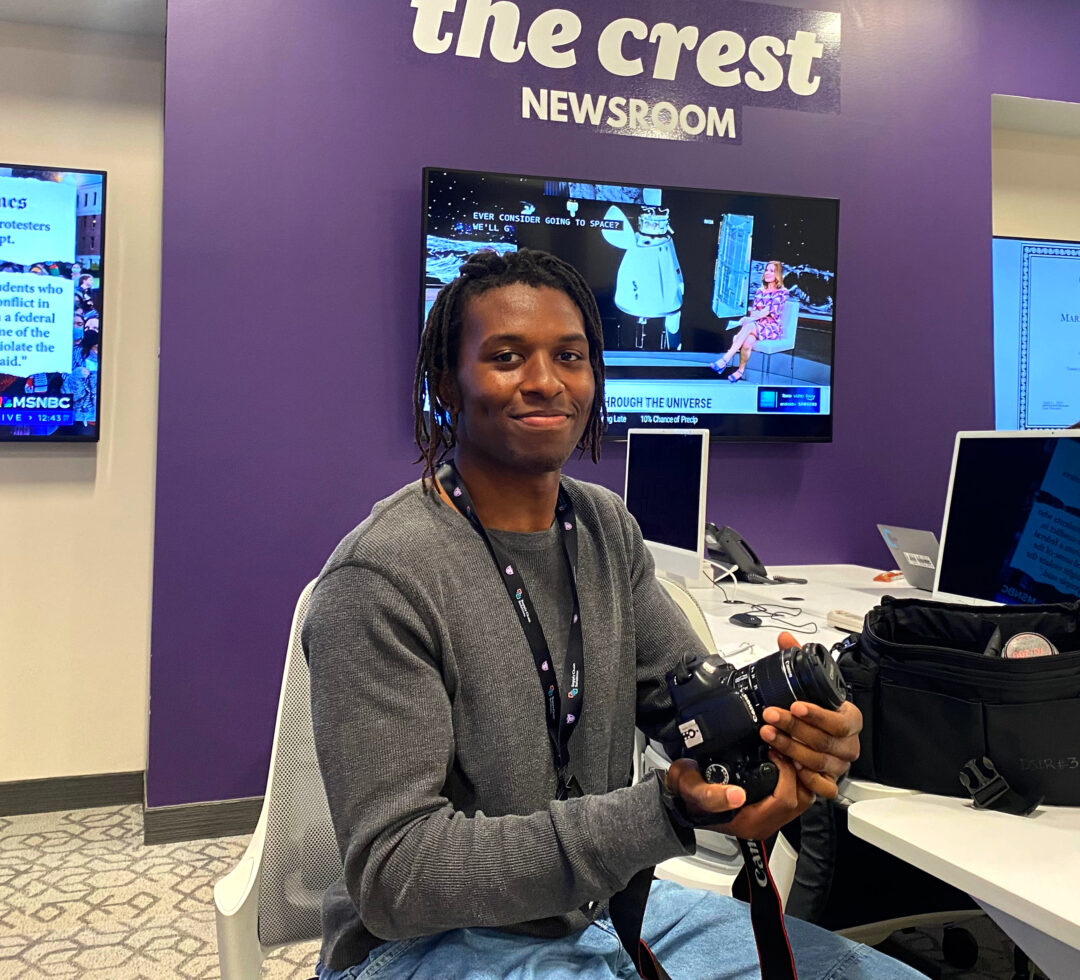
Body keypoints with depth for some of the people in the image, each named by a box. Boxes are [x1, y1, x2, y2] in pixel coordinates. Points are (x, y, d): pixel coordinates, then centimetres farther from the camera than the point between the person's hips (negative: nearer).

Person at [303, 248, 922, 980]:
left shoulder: (608, 527, 4)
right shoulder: (379, 579, -21)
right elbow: (395, 871, -24)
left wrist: (804, 731, -21)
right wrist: (664, 815, -33)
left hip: (607, 908, 7)